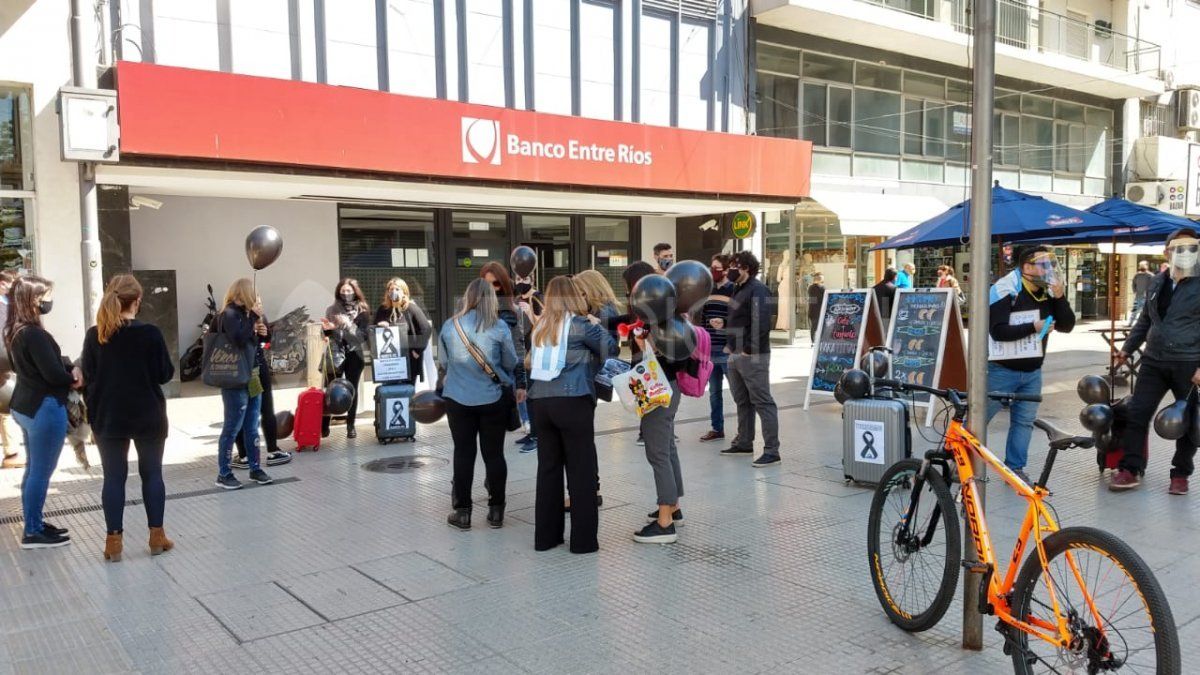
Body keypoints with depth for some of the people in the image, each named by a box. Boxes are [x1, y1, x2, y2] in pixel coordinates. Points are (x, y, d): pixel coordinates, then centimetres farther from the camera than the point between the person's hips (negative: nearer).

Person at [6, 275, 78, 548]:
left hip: (25, 406, 10)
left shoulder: (14, 331, 8)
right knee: (41, 472, 0)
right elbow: (53, 374, -23)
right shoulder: (34, 334, -22)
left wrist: (71, 368, -3)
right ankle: (33, 533, 9)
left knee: (33, 469, 19)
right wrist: (74, 379, -2)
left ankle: (33, 523, 30)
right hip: (44, 408, -10)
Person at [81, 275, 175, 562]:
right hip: (148, 416, -2)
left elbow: (87, 376, 2)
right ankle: (156, 536, 14)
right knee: (151, 473, 9)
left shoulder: (94, 335, -4)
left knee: (113, 477, 8)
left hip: (107, 417, 2)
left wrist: (94, 410, 14)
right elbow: (165, 374, -7)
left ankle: (114, 541, 9)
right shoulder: (150, 333, -13)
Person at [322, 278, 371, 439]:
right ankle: (324, 425, 2)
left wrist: (347, 324, -19)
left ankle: (350, 426, 12)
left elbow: (363, 335, -8)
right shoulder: (332, 310, 6)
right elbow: (327, 333, 11)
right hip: (336, 354, 1)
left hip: (354, 355, -1)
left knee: (352, 389, 4)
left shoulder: (362, 311, 0)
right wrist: (327, 328, -12)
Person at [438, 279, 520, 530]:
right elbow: (511, 363, 2)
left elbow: (443, 362, 9)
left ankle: (462, 511, 13)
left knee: (463, 453, 8)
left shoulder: (449, 326, -3)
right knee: (494, 453, 7)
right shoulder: (499, 327, -9)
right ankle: (496, 510, 15)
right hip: (492, 399, -1)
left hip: (458, 398, 1)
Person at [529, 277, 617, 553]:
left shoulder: (541, 326, 15)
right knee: (581, 470, 2)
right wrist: (598, 327, 18)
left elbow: (532, 362, 15)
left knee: (548, 468, 11)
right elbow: (611, 349, 4)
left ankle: (546, 535, 16)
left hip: (540, 401, 6)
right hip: (572, 402, -6)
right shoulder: (580, 324, -2)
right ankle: (584, 538, 5)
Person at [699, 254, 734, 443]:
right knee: (714, 392, 13)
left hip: (728, 351, -6)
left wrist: (724, 323, -24)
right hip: (710, 350, 6)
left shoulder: (734, 290, -6)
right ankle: (717, 428, 23)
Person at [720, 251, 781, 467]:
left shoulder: (757, 289, -13)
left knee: (763, 402, -8)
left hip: (752, 357, -10)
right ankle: (744, 442, 28)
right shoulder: (739, 290, 17)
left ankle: (771, 451, -6)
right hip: (735, 355, 10)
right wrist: (730, 345, 13)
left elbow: (761, 323, -22)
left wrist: (749, 350, -20)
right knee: (742, 401, 17)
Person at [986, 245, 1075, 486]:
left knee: (1024, 421, 10)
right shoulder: (1005, 290, -17)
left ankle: (1015, 468, 20)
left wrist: (1059, 296, -13)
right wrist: (1034, 327, -23)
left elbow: (1067, 326, -1)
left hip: (1032, 371, 6)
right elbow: (997, 331, -23)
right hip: (1002, 370, -6)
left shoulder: (1048, 293, 4)